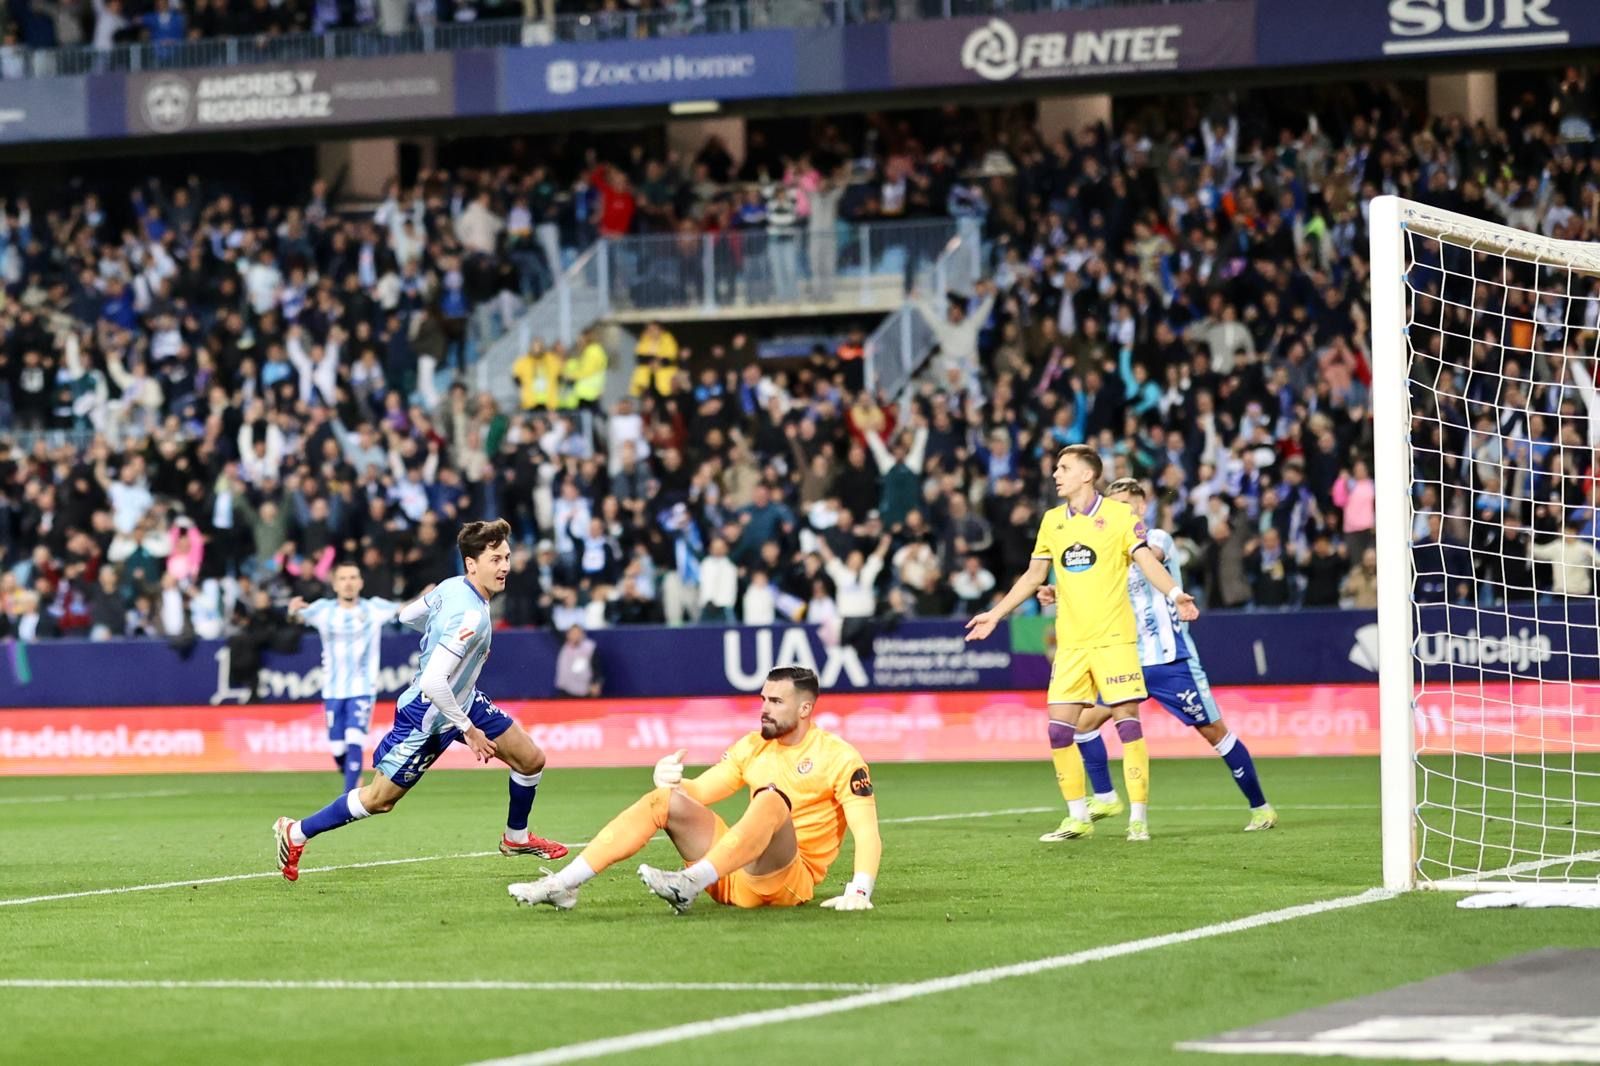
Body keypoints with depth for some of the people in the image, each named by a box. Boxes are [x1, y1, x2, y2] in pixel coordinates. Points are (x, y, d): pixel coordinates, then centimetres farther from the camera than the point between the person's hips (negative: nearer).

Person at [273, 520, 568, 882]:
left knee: (530, 759, 9)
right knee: (379, 800, 4)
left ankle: (516, 838, 33)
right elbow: (432, 682, -37)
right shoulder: (472, 617, -34)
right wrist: (468, 729, -26)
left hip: (461, 701, 9)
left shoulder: (453, 587, -7)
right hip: (428, 718, -9)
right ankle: (296, 833, 22)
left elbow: (407, 615, 10)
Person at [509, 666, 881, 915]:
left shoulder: (838, 757, -7)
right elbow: (699, 790, 11)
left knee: (772, 799, -33)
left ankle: (690, 884, -48)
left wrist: (859, 892, -30)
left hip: (787, 882, -6)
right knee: (664, 800, -7)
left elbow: (867, 831, -15)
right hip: (735, 876, 6)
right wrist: (672, 780, -12)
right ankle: (563, 885, -19)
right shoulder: (753, 746, 12)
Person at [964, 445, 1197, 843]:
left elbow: (1147, 561, -11)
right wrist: (996, 614, 22)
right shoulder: (1052, 521, 12)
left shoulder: (1119, 515, -3)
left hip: (1113, 638, -5)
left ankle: (1139, 817, -1)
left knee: (1127, 721, -7)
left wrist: (1175, 594, -29)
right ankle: (1078, 817, 10)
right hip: (1070, 642, 5)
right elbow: (1034, 575, 22)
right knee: (1059, 729, 0)